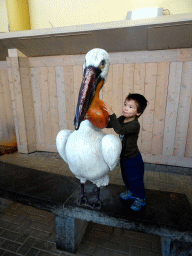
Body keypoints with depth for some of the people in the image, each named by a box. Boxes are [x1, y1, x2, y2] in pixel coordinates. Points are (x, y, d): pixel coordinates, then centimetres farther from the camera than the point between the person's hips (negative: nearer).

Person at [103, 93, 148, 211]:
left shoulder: (135, 124, -30)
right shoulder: (122, 119, -5)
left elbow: (120, 130, -44)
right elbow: (109, 124, 3)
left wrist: (112, 114, -49)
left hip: (133, 159, -7)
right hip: (124, 157, 8)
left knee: (135, 179, 12)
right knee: (126, 177, 26)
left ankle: (140, 198, 37)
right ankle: (131, 192, 52)